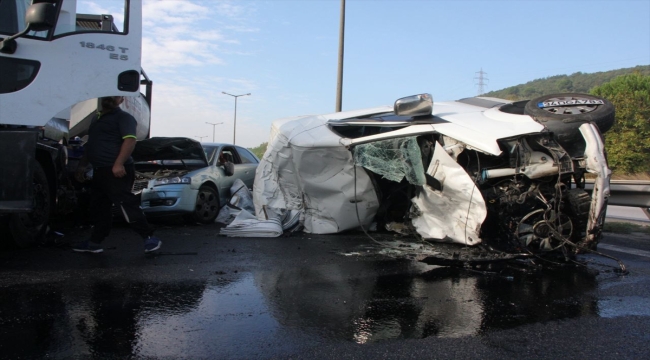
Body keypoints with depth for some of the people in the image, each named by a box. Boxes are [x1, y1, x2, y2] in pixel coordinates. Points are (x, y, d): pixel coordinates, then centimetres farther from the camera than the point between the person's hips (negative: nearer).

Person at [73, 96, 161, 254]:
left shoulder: (123, 117, -3)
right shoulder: (96, 118, 24)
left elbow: (130, 140, -18)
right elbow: (91, 145, 33)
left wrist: (119, 163, -29)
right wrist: (82, 165, 28)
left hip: (117, 171, -9)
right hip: (100, 171, 9)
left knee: (126, 204, -14)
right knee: (99, 208, 13)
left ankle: (149, 238, -11)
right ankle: (94, 242, 21)